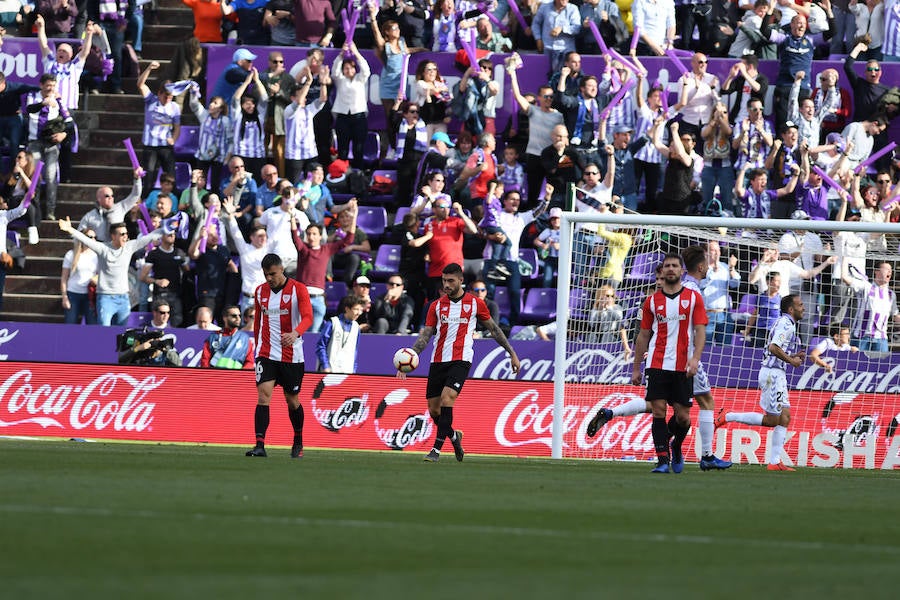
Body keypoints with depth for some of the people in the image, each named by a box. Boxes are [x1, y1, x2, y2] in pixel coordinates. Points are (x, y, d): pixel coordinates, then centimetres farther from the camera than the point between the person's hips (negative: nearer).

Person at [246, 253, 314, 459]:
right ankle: (260, 445, -21)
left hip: (291, 356, -2)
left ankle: (298, 442, 32)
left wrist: (295, 333, -38)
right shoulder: (260, 292, 8)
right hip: (266, 354, 2)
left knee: (292, 401, 10)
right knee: (263, 396, -15)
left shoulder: (298, 289, -6)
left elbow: (307, 317, -19)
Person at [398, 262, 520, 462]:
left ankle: (437, 449, -20)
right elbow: (425, 336, 6)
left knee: (446, 399, -24)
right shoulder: (436, 306, 8)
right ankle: (453, 436, 34)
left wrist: (512, 354, 15)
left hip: (460, 360, -4)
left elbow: (494, 329, 13)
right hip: (438, 361, 4)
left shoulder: (475, 303, 3)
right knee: (434, 410, 4)